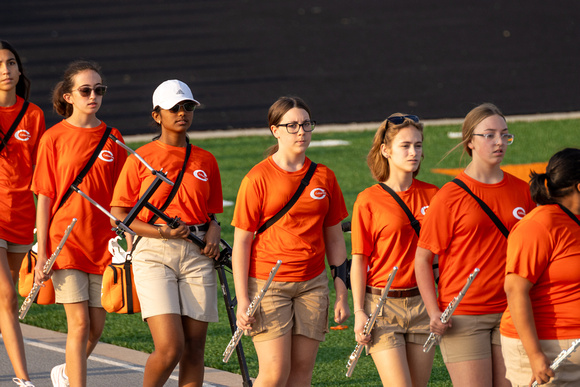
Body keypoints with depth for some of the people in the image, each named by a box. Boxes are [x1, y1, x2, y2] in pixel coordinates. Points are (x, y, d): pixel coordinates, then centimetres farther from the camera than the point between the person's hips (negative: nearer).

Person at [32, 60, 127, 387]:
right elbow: (45, 198, -2)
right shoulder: (55, 138, -3)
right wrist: (42, 253, -6)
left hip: (103, 244, 3)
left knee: (97, 326, 8)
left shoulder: (113, 139, 5)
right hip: (67, 241, -3)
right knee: (79, 323, -9)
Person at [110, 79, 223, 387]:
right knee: (170, 348, -15)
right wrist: (160, 232, -14)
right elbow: (119, 215, 0)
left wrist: (213, 232, -3)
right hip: (154, 254, -4)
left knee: (194, 350, 2)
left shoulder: (205, 161, 11)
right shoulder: (141, 159, 0)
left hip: (197, 255, 4)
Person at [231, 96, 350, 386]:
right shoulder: (258, 178, -6)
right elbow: (241, 242, -6)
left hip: (313, 285, 4)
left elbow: (334, 238, 12)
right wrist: (242, 300, -11)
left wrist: (341, 294, 9)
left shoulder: (324, 177, 7)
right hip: (268, 284, -4)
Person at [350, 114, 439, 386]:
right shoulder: (368, 200, -4)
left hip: (422, 302, 4)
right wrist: (359, 312, -8)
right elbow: (359, 260, -3)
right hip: (382, 304, -4)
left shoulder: (431, 195, 6)